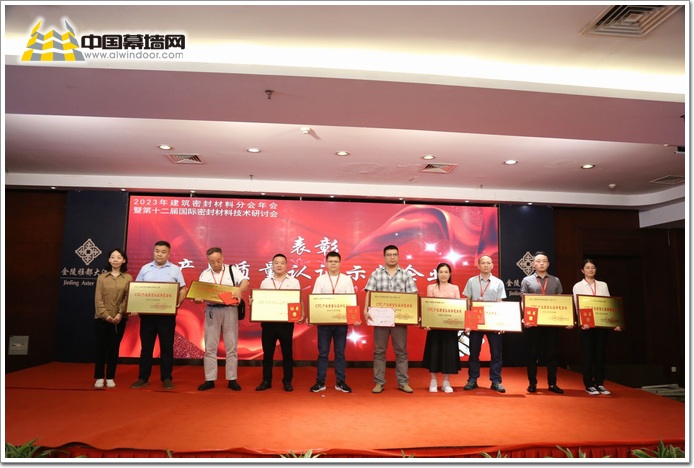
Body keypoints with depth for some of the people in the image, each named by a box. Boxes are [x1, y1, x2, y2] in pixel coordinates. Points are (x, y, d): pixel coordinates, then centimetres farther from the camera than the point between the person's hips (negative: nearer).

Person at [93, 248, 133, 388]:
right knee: (101, 347, 2)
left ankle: (110, 378, 14)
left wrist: (120, 314, -16)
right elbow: (98, 299, -2)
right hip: (102, 318, 0)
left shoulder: (128, 278, 3)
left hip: (119, 319, 0)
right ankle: (99, 377, 13)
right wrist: (106, 314, -14)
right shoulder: (102, 277, 4)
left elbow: (128, 298, -3)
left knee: (114, 348, 6)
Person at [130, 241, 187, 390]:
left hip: (167, 314, -2)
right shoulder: (145, 269, 9)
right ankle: (143, 378, 19)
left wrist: (178, 303, -13)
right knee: (146, 346, 9)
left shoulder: (175, 269, 3)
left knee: (167, 347, 4)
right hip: (147, 313, 2)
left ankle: (167, 378, 12)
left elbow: (183, 289, 3)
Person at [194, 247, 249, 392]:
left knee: (231, 346, 3)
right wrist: (198, 299, -21)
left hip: (230, 310, -2)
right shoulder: (205, 274, 9)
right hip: (212, 311, 2)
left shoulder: (232, 269, 3)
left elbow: (245, 282, -10)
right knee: (210, 347, 4)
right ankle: (209, 380, 13)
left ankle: (232, 379, 10)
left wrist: (239, 290, -31)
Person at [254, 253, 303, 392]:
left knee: (287, 352, 5)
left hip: (286, 322, -2)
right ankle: (266, 381, 19)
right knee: (267, 352, 8)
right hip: (268, 321, 2)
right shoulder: (265, 282, 11)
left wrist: (301, 315, -14)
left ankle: (287, 381, 16)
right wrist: (252, 302, -10)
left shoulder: (294, 282, 5)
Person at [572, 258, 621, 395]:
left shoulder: (603, 285, 11)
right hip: (587, 325, -3)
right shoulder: (578, 286, 3)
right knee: (588, 355, 1)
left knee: (600, 354, 6)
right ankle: (589, 385, 9)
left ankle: (599, 384, 15)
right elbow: (577, 306, -5)